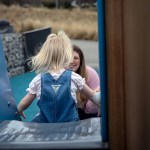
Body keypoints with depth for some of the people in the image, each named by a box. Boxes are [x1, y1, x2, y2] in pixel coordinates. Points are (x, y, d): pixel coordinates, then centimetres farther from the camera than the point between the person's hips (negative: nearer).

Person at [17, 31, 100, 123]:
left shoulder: (38, 80, -1)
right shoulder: (74, 78, -2)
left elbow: (24, 104, 9)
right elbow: (93, 96, 9)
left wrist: (19, 111, 31)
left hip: (45, 123, 1)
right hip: (70, 125, -1)